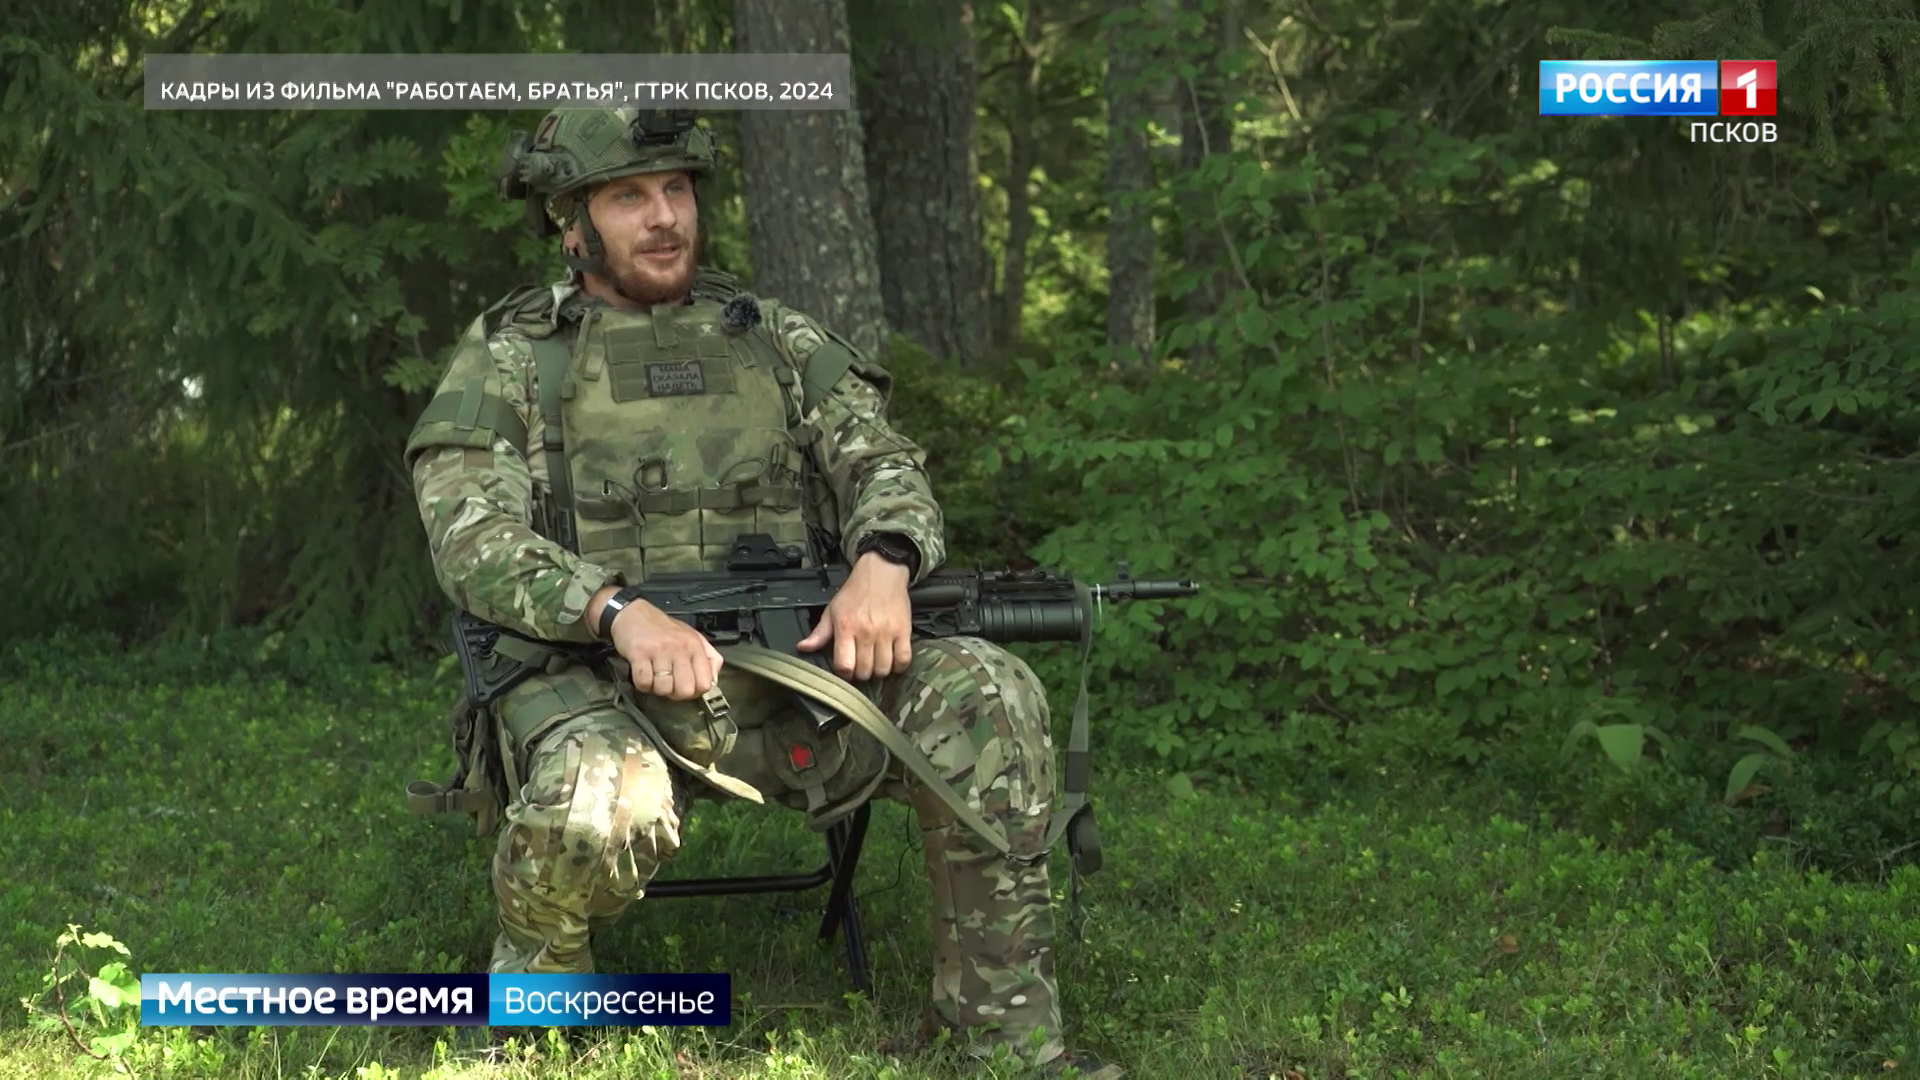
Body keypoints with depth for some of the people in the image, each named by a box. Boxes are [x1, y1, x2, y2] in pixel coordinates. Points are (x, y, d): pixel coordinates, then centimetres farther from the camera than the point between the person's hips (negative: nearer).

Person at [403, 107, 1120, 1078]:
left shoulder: (776, 338, 17)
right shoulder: (504, 358, 7)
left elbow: (883, 463, 7)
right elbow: (473, 543, -6)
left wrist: (884, 559, -18)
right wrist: (618, 610, -24)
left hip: (786, 669, 3)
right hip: (596, 676, -3)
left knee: (983, 694, -21)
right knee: (595, 803, -38)